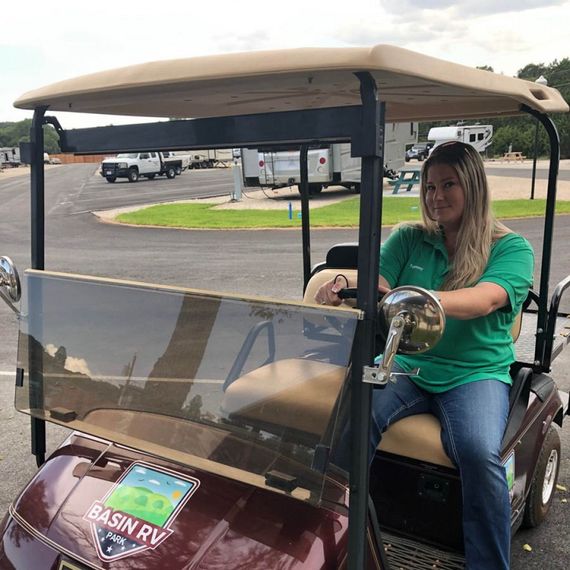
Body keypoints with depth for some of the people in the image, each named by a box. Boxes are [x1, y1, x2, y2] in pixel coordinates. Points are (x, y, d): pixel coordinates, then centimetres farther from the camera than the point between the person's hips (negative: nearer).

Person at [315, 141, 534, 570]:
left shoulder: (511, 248, 2)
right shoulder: (408, 239, 11)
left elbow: (486, 299, -19)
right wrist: (343, 289, -28)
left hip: (475, 373, -2)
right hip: (404, 366, 2)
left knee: (480, 453, -31)